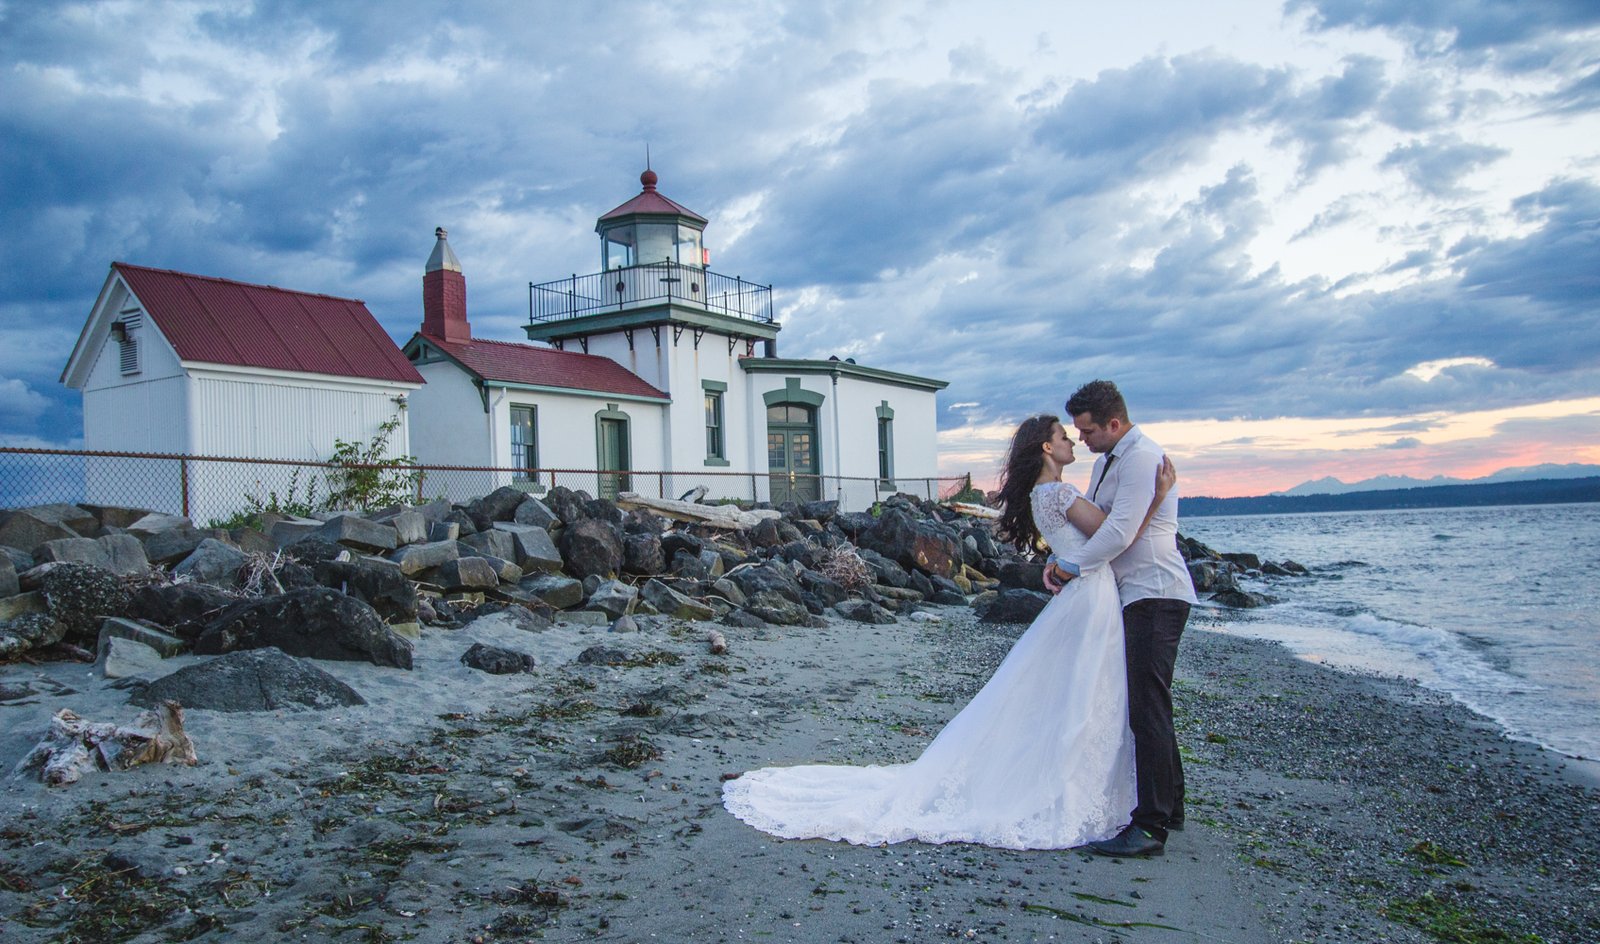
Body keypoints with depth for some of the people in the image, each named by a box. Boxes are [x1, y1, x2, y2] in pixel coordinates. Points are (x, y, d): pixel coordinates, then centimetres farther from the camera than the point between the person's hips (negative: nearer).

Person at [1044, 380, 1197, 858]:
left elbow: (1119, 533, -22)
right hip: (1139, 597, 11)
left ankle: (1150, 827, -7)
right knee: (1149, 707, 16)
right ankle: (1168, 807, 28)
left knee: (1147, 710, -11)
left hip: (1155, 595, -10)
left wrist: (1071, 567, -11)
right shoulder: (1106, 461, 16)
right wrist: (1057, 560, 2)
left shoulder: (1142, 457, -16)